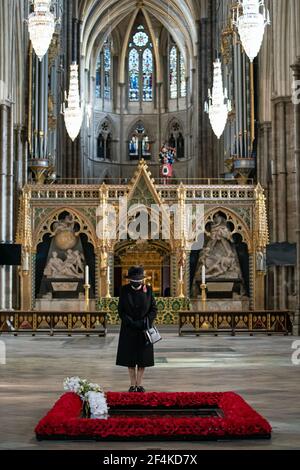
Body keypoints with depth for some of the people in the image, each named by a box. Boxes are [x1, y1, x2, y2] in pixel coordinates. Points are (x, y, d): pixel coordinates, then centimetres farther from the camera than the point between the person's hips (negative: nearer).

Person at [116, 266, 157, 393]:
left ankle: (139, 384, 11)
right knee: (130, 358, 4)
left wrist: (145, 321, -15)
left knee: (143, 358, 2)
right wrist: (131, 322, -15)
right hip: (129, 330, 0)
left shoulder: (148, 290, -2)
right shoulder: (124, 290, -2)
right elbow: (121, 311, -2)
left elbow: (154, 309, 0)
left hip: (144, 329, 0)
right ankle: (132, 384, 13)